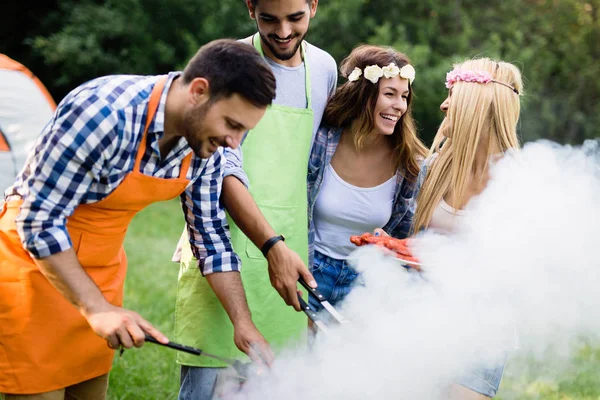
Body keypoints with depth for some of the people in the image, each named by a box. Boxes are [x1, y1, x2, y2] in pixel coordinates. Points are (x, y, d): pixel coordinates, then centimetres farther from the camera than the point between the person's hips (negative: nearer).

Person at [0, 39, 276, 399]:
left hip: (101, 271, 7)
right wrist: (96, 309, -28)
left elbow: (209, 235, 4)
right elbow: (40, 223, -25)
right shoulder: (105, 113, -30)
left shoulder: (205, 146, -7)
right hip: (36, 261, -7)